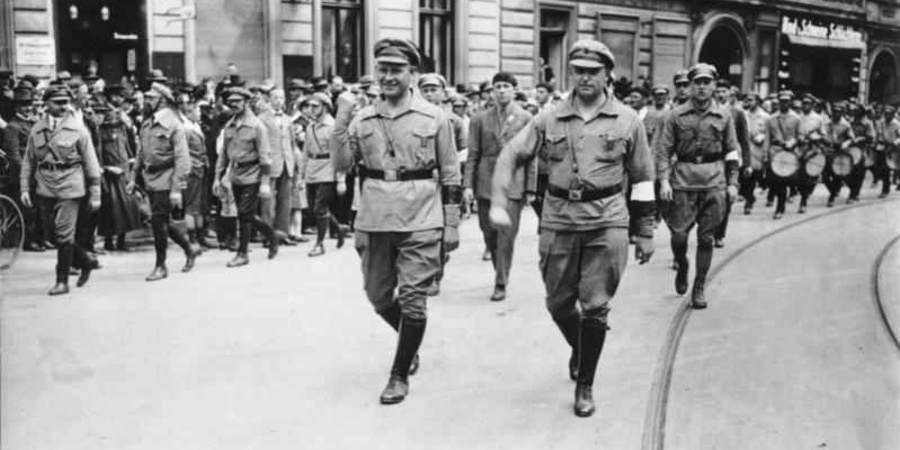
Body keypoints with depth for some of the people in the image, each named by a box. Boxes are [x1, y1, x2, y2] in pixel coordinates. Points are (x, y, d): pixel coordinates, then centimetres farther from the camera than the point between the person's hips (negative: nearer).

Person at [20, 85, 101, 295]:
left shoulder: (77, 129, -2)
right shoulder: (36, 130, 8)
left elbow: (91, 163, -1)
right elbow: (28, 161, 12)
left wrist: (95, 194, -3)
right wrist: (25, 188, 4)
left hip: (69, 187, -4)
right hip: (45, 188, 4)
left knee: (64, 235, -5)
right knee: (55, 233, 10)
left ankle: (62, 281, 5)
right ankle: (86, 260, 31)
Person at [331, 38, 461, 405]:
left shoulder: (434, 118, -1)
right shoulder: (363, 119, 6)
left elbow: (450, 175, 2)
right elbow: (341, 165, 1)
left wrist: (452, 225, -1)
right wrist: (341, 120, -10)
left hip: (420, 222, -3)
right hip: (374, 221, 4)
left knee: (411, 300, -2)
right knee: (378, 296, 13)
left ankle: (400, 374, 15)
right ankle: (410, 342, 42)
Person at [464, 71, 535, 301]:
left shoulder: (525, 118, 4)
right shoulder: (480, 119, 8)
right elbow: (472, 155, 7)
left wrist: (530, 189, 1)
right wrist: (467, 185, -2)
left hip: (513, 183, -2)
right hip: (485, 184, 2)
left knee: (506, 235, -7)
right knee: (489, 234, 7)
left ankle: (501, 284, 1)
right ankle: (500, 271, 29)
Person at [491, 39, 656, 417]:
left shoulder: (628, 121, 2)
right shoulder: (550, 120, 3)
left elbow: (642, 178, 7)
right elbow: (510, 156, 5)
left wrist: (645, 232, 6)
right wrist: (498, 203, -8)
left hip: (606, 223, -2)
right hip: (558, 222, 2)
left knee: (595, 308, 0)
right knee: (559, 304, 11)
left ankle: (585, 386, 15)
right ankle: (579, 348, 43)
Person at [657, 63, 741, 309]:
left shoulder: (724, 116, 7)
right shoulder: (676, 115, 4)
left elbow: (732, 151, 10)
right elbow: (664, 149, 1)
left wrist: (732, 183, 4)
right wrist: (664, 180, -9)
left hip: (714, 181, 1)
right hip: (683, 180, -1)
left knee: (706, 238, 3)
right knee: (679, 234, -3)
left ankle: (699, 288, 14)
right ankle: (682, 267, 28)